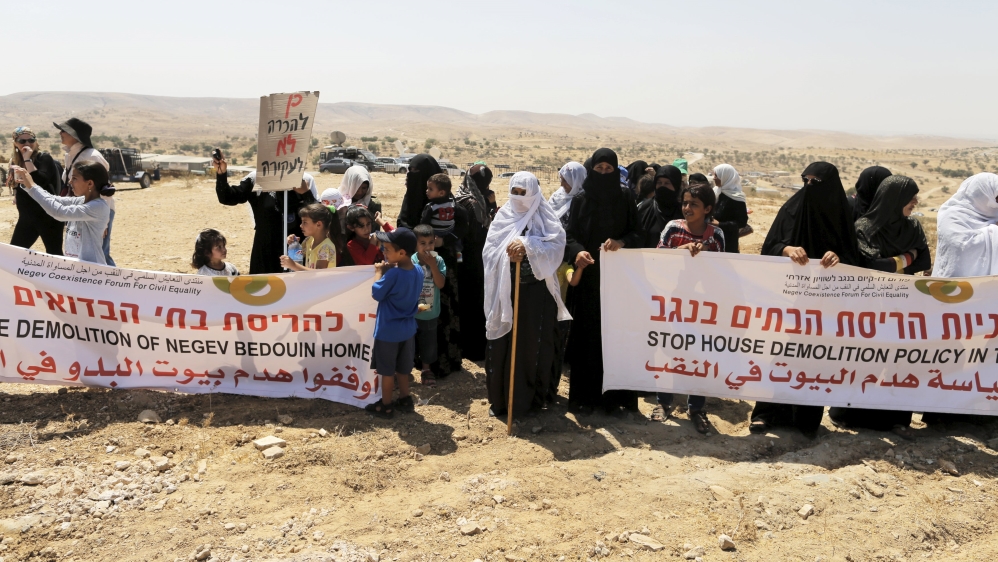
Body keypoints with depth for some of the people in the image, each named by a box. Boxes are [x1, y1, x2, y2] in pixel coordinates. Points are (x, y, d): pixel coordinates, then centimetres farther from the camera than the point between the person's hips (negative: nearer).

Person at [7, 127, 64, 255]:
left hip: (48, 217, -7)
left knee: (54, 255, 0)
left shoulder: (44, 158, -11)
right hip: (26, 217, 7)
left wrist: (28, 159, -25)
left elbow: (39, 181, -28)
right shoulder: (15, 162, 9)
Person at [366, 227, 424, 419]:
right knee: (402, 368, 22)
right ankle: (405, 400, 33)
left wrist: (379, 272, -4)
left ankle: (386, 406, 21)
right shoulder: (418, 271, -5)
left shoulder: (393, 274, -27)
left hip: (388, 331, -7)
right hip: (408, 328, 7)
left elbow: (376, 294, -15)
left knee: (387, 371, 9)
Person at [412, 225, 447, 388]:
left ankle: (426, 369, 37)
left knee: (429, 342, 17)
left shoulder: (438, 260, -8)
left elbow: (440, 284, -17)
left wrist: (432, 265, -23)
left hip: (431, 313, 2)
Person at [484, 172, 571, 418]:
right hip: (506, 291, 2)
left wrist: (527, 245, -24)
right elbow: (490, 251, 0)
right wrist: (509, 253, -19)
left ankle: (533, 397, 20)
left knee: (534, 345, 6)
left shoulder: (545, 218, -1)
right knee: (503, 346, 5)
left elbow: (557, 245, -15)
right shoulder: (502, 217, 5)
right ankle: (501, 399, 18)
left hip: (537, 292, -2)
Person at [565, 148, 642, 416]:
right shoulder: (581, 199, 2)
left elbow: (637, 233, 0)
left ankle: (614, 395, 10)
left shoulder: (626, 198, 2)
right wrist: (576, 251, -23)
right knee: (587, 335, 3)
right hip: (587, 276, 0)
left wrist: (621, 242, -21)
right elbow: (570, 235, -2)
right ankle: (584, 394, 13)